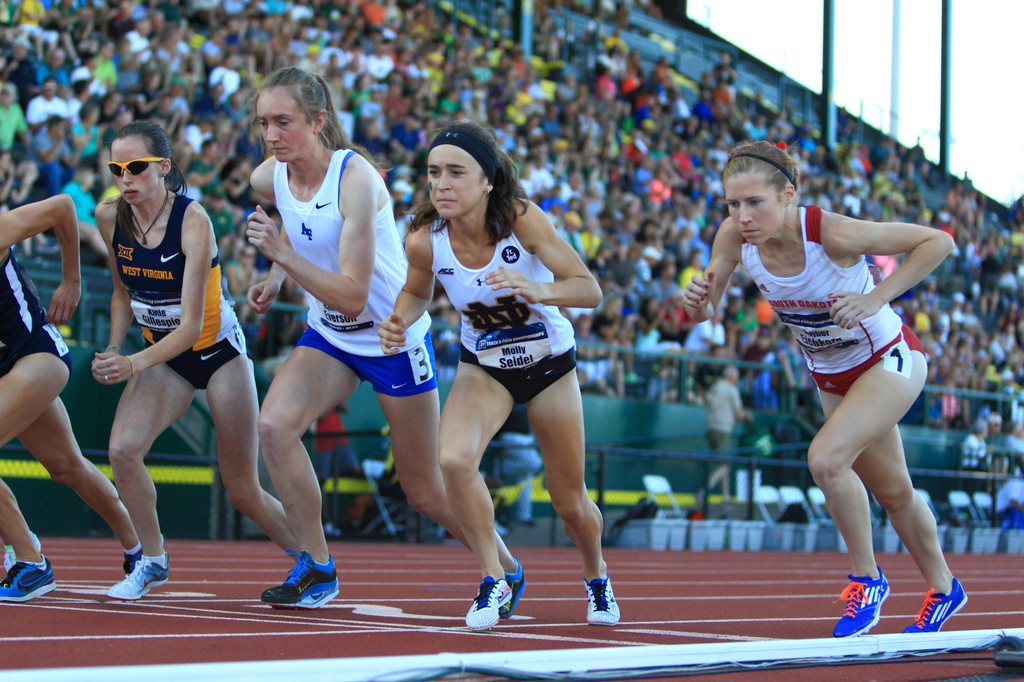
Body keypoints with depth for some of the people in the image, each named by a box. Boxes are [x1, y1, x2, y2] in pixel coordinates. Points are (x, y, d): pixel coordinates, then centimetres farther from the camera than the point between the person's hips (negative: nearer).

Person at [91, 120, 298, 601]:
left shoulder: (192, 221, -25)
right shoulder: (110, 217, -9)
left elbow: (191, 324, -28)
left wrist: (135, 364, -39)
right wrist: (113, 348, -7)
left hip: (218, 350, -4)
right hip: (161, 356, 4)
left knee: (243, 492, 1)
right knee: (122, 449, -22)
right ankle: (152, 561, -1)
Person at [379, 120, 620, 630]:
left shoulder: (522, 219, -30)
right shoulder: (424, 241, -23)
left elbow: (590, 289, -29)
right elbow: (417, 292, 0)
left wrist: (540, 290, -49)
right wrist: (400, 321, -23)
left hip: (550, 361, -1)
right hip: (483, 366, 1)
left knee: (569, 501, 10)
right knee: (453, 460, -28)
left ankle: (597, 577, 44)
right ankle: (496, 581, -8)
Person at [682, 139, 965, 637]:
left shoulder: (833, 233, -35)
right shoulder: (735, 236, -21)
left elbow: (938, 241, -25)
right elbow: (706, 311, -9)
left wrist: (876, 299, -34)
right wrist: (699, 302, -33)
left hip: (890, 360, -6)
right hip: (831, 375, 6)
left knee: (825, 458, -27)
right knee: (892, 492, 20)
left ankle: (867, 579, -5)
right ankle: (942, 588, 43)